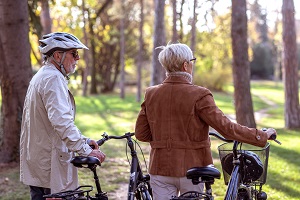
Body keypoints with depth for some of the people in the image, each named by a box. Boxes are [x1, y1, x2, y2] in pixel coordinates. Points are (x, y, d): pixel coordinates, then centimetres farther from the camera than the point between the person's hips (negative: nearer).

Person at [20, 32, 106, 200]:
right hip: (51, 163, -10)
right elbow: (61, 121, -29)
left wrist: (83, 140, 18)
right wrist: (86, 150, -30)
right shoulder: (53, 78, -16)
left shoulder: (41, 76, 19)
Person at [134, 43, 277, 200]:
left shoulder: (151, 94, -1)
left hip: (160, 169, 3)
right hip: (191, 168, -3)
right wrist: (262, 136, -6)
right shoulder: (198, 95, -14)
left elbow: (141, 134, 2)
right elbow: (226, 128, -16)